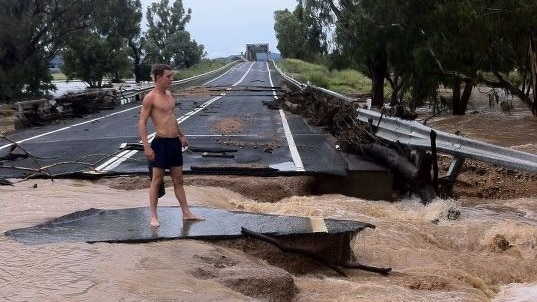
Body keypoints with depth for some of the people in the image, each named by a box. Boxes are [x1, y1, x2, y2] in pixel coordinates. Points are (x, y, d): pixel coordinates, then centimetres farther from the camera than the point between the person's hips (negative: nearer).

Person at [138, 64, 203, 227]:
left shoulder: (168, 94, 13)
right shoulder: (150, 98, -10)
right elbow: (142, 123, -12)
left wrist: (181, 135, 28)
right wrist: (146, 147, -19)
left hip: (175, 142, 8)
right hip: (161, 143, -7)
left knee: (178, 180, 12)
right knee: (157, 180, 1)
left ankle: (186, 213, 18)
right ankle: (153, 216, 9)